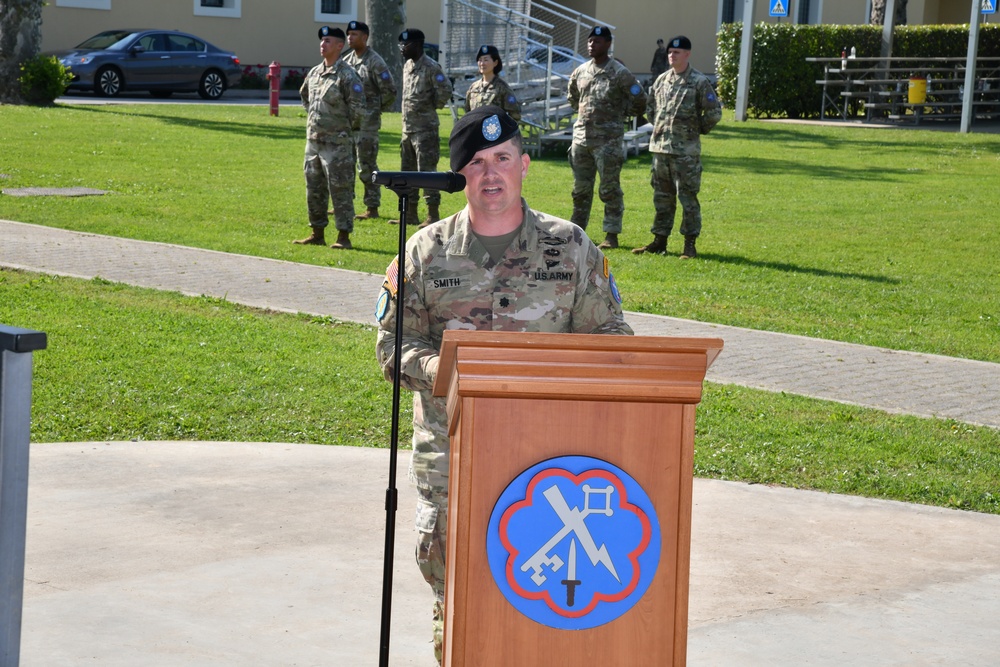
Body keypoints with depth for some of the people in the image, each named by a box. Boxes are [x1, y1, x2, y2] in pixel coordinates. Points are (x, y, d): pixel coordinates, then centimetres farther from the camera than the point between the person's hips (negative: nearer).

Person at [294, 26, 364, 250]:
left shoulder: (347, 75, -11)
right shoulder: (314, 73, 12)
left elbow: (357, 107, -13)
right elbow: (304, 95, 29)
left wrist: (346, 128, -4)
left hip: (337, 143, -8)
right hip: (313, 140, 8)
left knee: (340, 190, -5)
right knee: (314, 189, 12)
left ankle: (344, 236, -1)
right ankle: (317, 233, 21)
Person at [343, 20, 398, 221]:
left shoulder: (375, 62, -12)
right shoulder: (346, 60, 10)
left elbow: (390, 91, -12)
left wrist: (376, 109, -4)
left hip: (366, 122, -8)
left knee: (367, 166, -5)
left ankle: (372, 208, 1)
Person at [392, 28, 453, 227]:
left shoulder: (431, 67, -14)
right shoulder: (407, 65, 13)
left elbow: (445, 90, -22)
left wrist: (434, 106, -9)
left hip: (425, 128, -9)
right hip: (408, 127, 9)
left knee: (426, 171, -8)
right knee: (407, 171, 13)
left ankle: (433, 214, -4)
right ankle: (410, 213, 20)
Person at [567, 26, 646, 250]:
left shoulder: (620, 74, -7)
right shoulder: (580, 72, 10)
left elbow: (639, 102, -3)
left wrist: (618, 115, 4)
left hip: (608, 140, -6)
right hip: (581, 137, 6)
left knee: (610, 189, -3)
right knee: (580, 188, 12)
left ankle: (611, 235, 1)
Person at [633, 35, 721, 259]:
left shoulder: (699, 82, -7)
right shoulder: (662, 80, 11)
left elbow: (714, 112, -6)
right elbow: (650, 106, 26)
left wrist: (698, 130, 1)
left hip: (686, 150, -6)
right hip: (660, 147, 6)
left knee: (688, 197, -3)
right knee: (662, 196, 12)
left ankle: (689, 244, 1)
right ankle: (659, 240, 19)